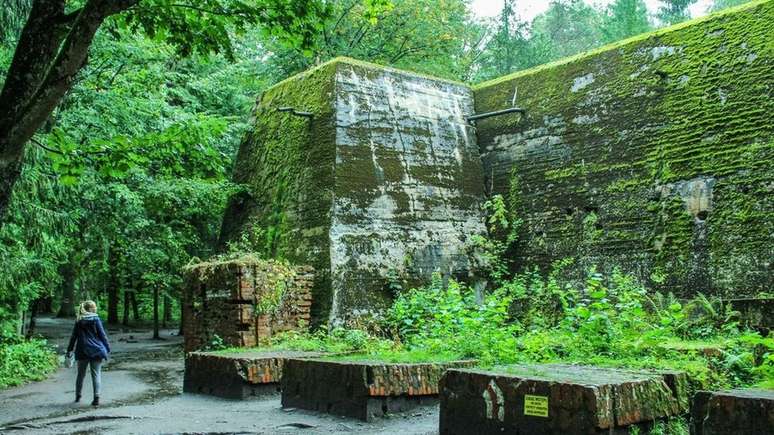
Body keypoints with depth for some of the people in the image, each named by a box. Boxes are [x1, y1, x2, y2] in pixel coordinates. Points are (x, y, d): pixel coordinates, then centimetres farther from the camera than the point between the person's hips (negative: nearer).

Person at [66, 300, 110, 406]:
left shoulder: (79, 322, 6)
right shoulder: (96, 319, -4)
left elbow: (73, 337, 10)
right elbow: (102, 335, -4)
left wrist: (69, 350, 18)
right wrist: (107, 348, 4)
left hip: (82, 352, 3)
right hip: (96, 350, -3)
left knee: (81, 374, 16)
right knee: (96, 374, -2)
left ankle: (78, 396, 26)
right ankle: (96, 397, -13)